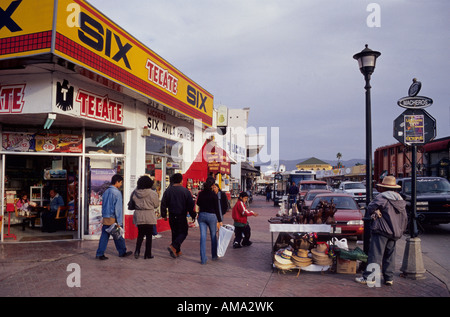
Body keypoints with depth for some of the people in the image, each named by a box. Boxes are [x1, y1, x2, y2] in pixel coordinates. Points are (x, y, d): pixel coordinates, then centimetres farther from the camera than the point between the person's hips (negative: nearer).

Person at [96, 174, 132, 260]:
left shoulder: (106, 192, 10)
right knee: (118, 236, 8)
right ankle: (122, 252, 21)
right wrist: (119, 222, -14)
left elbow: (103, 205, 15)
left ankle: (100, 254, 6)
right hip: (113, 219, -6)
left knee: (104, 236, 7)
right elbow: (118, 208, -16)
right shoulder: (117, 192, -13)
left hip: (105, 219, 6)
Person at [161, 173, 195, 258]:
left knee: (175, 233, 14)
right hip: (181, 216, -4)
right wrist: (193, 215, 5)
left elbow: (163, 204, 4)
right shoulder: (185, 191, -8)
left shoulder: (168, 190, 1)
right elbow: (190, 204, -5)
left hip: (172, 216, 4)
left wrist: (164, 215, 15)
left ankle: (177, 251, 18)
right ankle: (173, 246, -15)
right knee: (183, 232, 5)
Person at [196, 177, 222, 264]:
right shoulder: (213, 195, -11)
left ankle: (203, 259, 3)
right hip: (211, 215, -3)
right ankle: (214, 256, 27)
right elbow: (217, 209, -8)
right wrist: (219, 220, -3)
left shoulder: (201, 194, 1)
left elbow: (198, 203, 18)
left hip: (201, 215, 3)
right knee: (213, 236, 14)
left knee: (203, 237, 3)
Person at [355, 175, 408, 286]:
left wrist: (374, 212, 11)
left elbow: (370, 207, -10)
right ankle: (389, 278, 16)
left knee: (375, 254, -6)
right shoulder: (401, 200, 15)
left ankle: (369, 277, -5)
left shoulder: (382, 196, -10)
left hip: (381, 231, -7)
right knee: (390, 255, 14)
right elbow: (405, 219, 18)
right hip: (394, 232, 7)